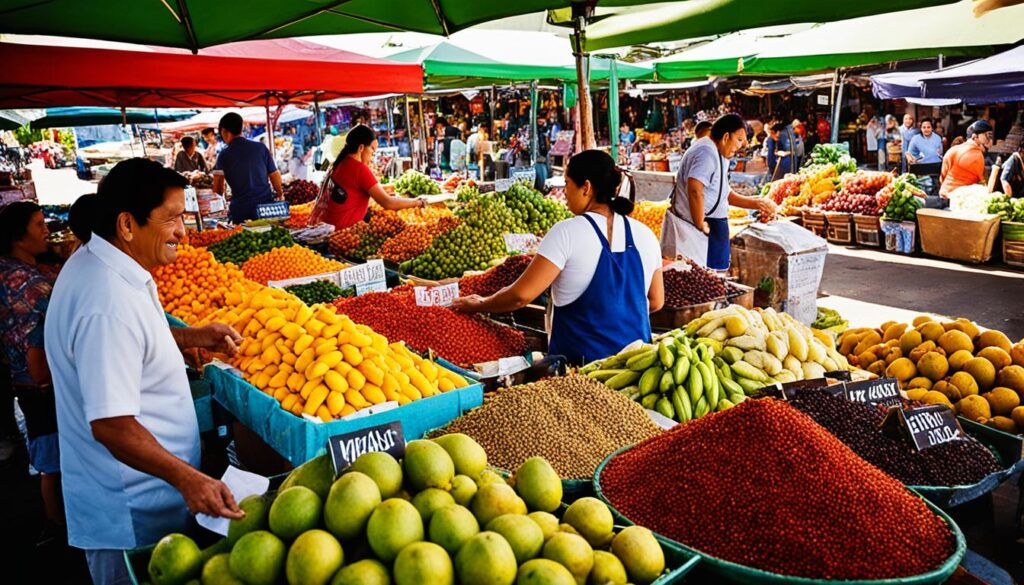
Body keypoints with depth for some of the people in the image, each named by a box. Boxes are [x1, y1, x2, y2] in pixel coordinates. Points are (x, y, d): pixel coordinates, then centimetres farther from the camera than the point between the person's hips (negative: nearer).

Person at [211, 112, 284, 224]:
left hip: (241, 211, -2)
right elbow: (275, 175, 9)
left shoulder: (224, 155, 1)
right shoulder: (261, 147, 5)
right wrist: (280, 195, 25)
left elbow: (218, 189, 4)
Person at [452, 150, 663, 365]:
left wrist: (479, 305, 1)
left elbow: (521, 295, -16)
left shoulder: (567, 233, -14)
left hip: (580, 359, -4)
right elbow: (656, 302, 9)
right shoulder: (644, 234, 0)